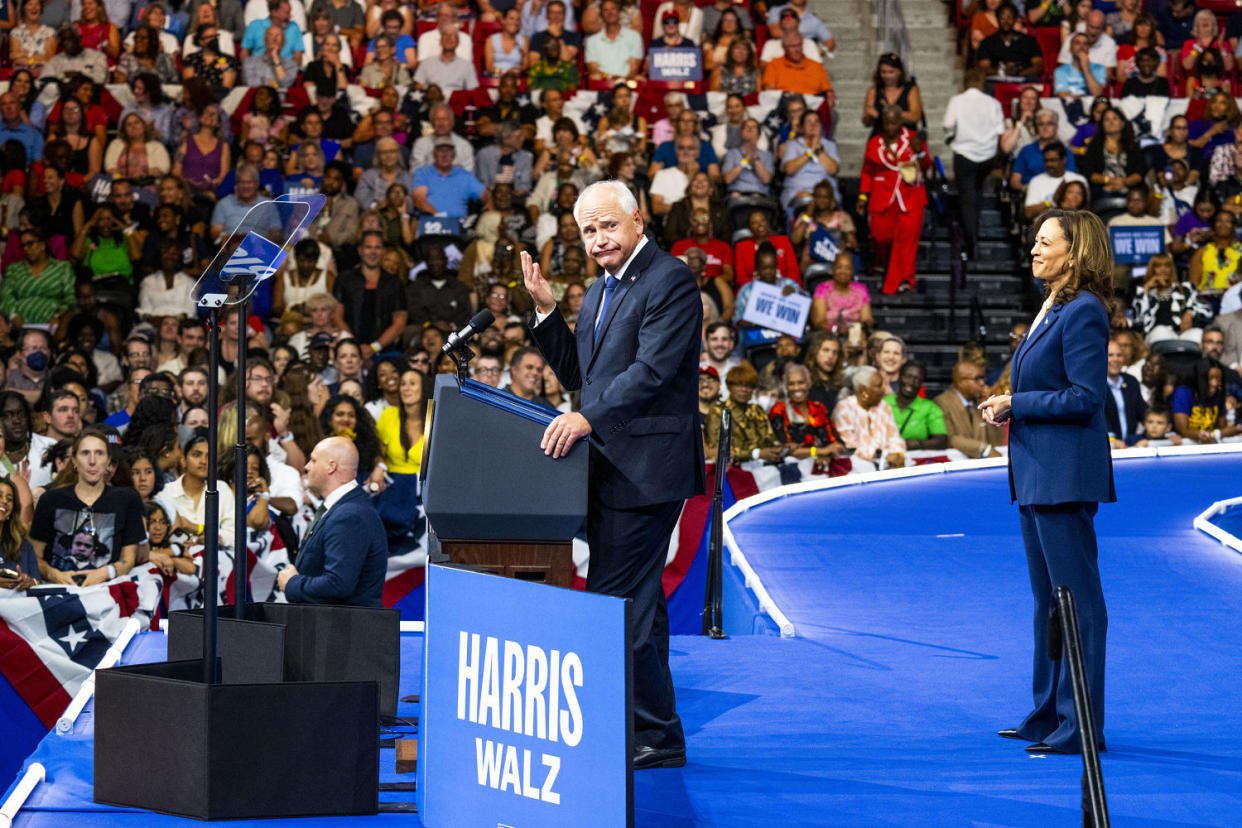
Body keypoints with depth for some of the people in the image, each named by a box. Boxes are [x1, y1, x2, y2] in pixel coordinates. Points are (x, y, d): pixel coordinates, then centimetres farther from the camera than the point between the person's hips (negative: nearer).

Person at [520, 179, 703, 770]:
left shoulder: (669, 281, -11)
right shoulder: (599, 291, 19)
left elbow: (653, 370, -20)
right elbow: (576, 373, 19)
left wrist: (588, 418, -26)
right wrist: (545, 309, 8)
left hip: (647, 468, -10)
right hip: (611, 467, 10)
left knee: (615, 599, -12)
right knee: (637, 602, 15)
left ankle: (656, 737, -6)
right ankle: (653, 733, 23)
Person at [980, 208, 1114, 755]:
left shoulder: (1084, 313, -13)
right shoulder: (1050, 310, 16)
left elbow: (1084, 397, -19)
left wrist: (1014, 405, -12)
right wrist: (1006, 408, 6)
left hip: (1066, 475, -10)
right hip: (1036, 473, 10)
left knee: (1076, 599, -6)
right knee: (1047, 598, 15)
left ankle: (1080, 726, -4)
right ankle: (1048, 715, 23)